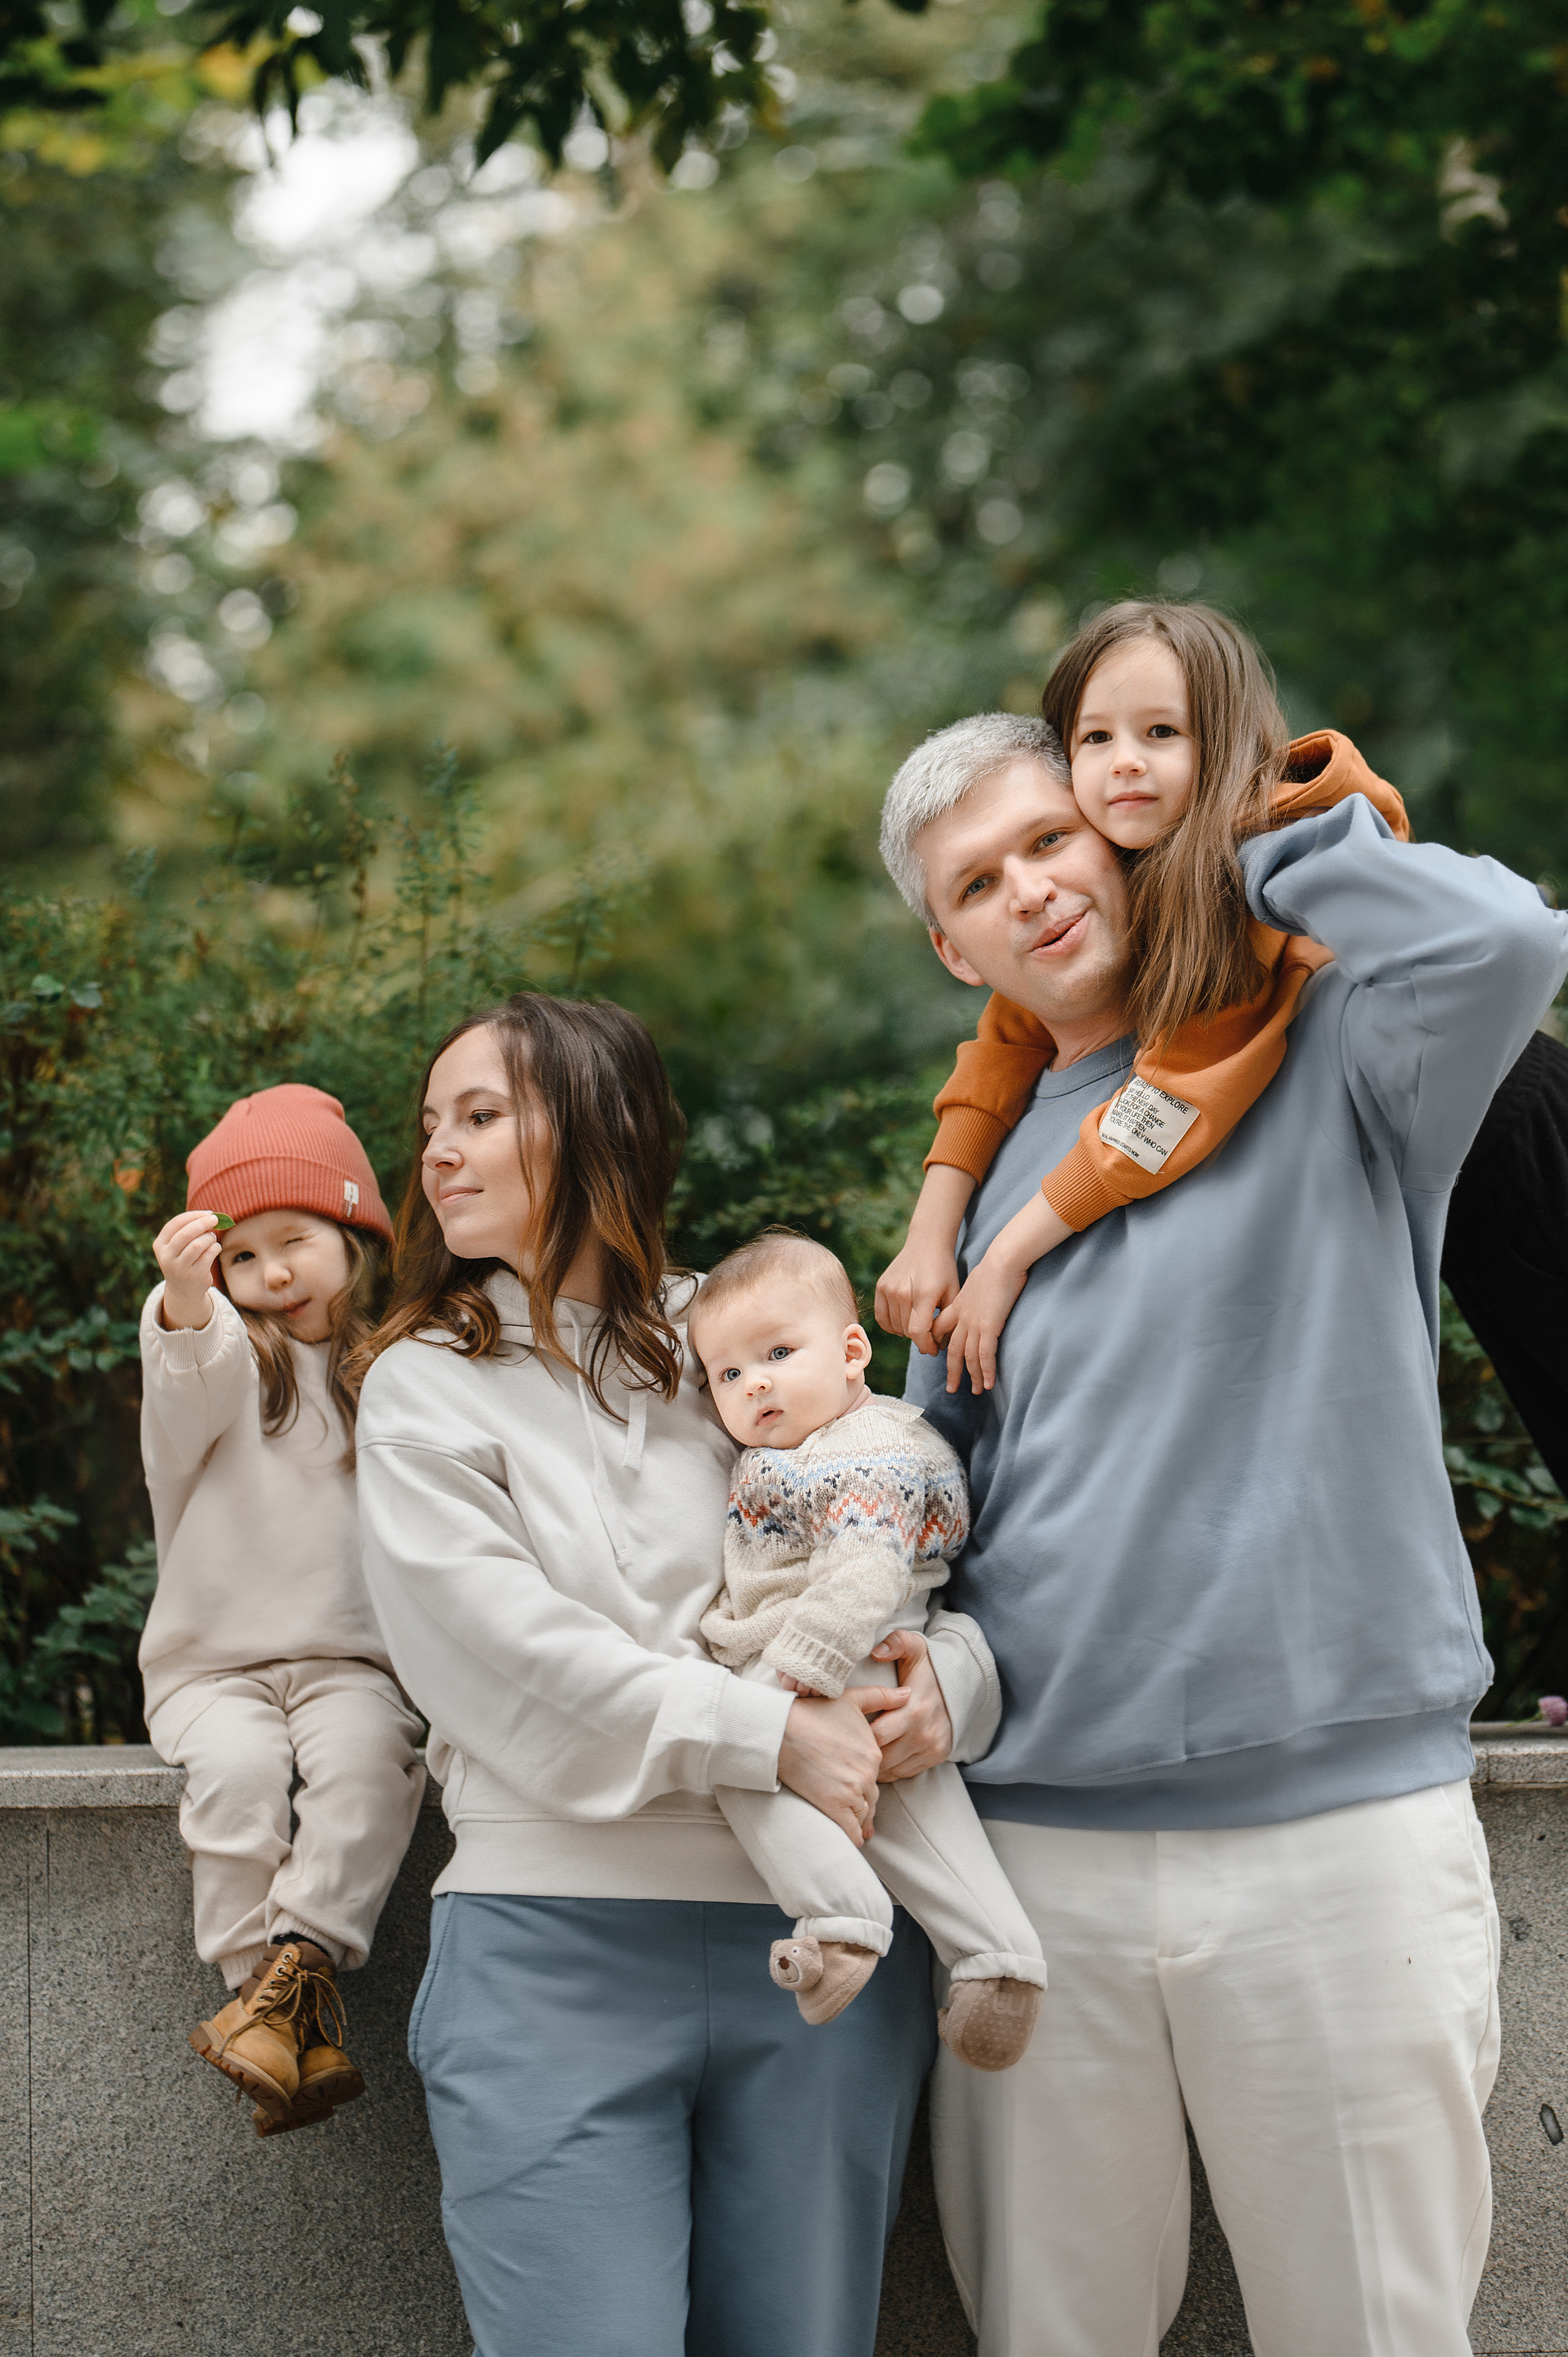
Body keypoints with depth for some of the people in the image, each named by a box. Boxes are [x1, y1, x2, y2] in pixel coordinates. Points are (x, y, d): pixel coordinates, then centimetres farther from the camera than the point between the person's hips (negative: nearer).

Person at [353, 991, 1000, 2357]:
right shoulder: (429, 1385, 7)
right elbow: (505, 1653, -7)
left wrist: (951, 1677, -12)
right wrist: (773, 1736, -15)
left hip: (818, 1939, 2)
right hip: (555, 1949, -2)